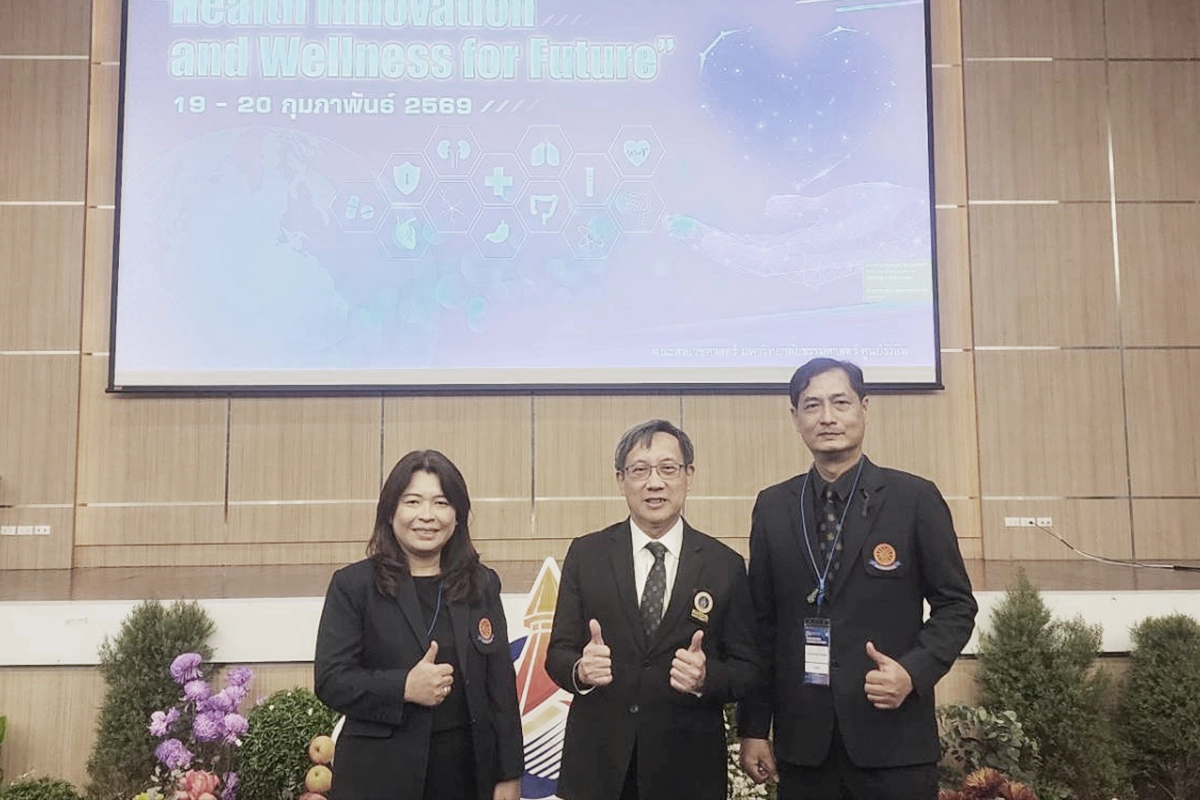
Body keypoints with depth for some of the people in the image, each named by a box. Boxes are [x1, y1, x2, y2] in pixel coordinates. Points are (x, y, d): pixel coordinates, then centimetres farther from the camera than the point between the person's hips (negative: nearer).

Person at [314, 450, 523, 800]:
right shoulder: (353, 585, -1)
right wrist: (404, 687, -20)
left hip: (467, 771, 3)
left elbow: (501, 684, 7)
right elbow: (330, 680, -6)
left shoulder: (482, 584, 7)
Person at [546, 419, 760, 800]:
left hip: (688, 767, 0)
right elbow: (558, 653, 0)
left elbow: (747, 667, 0)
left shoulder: (725, 565, -3)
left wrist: (707, 678, -20)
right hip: (598, 760, 1)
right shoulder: (585, 554, -1)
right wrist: (581, 669, -22)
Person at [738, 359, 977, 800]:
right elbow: (761, 622, 7)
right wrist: (753, 727, 5)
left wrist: (914, 670, -15)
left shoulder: (916, 498, -2)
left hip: (892, 736, -2)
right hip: (802, 741, 2)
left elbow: (956, 604, 2)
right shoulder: (772, 507, 5)